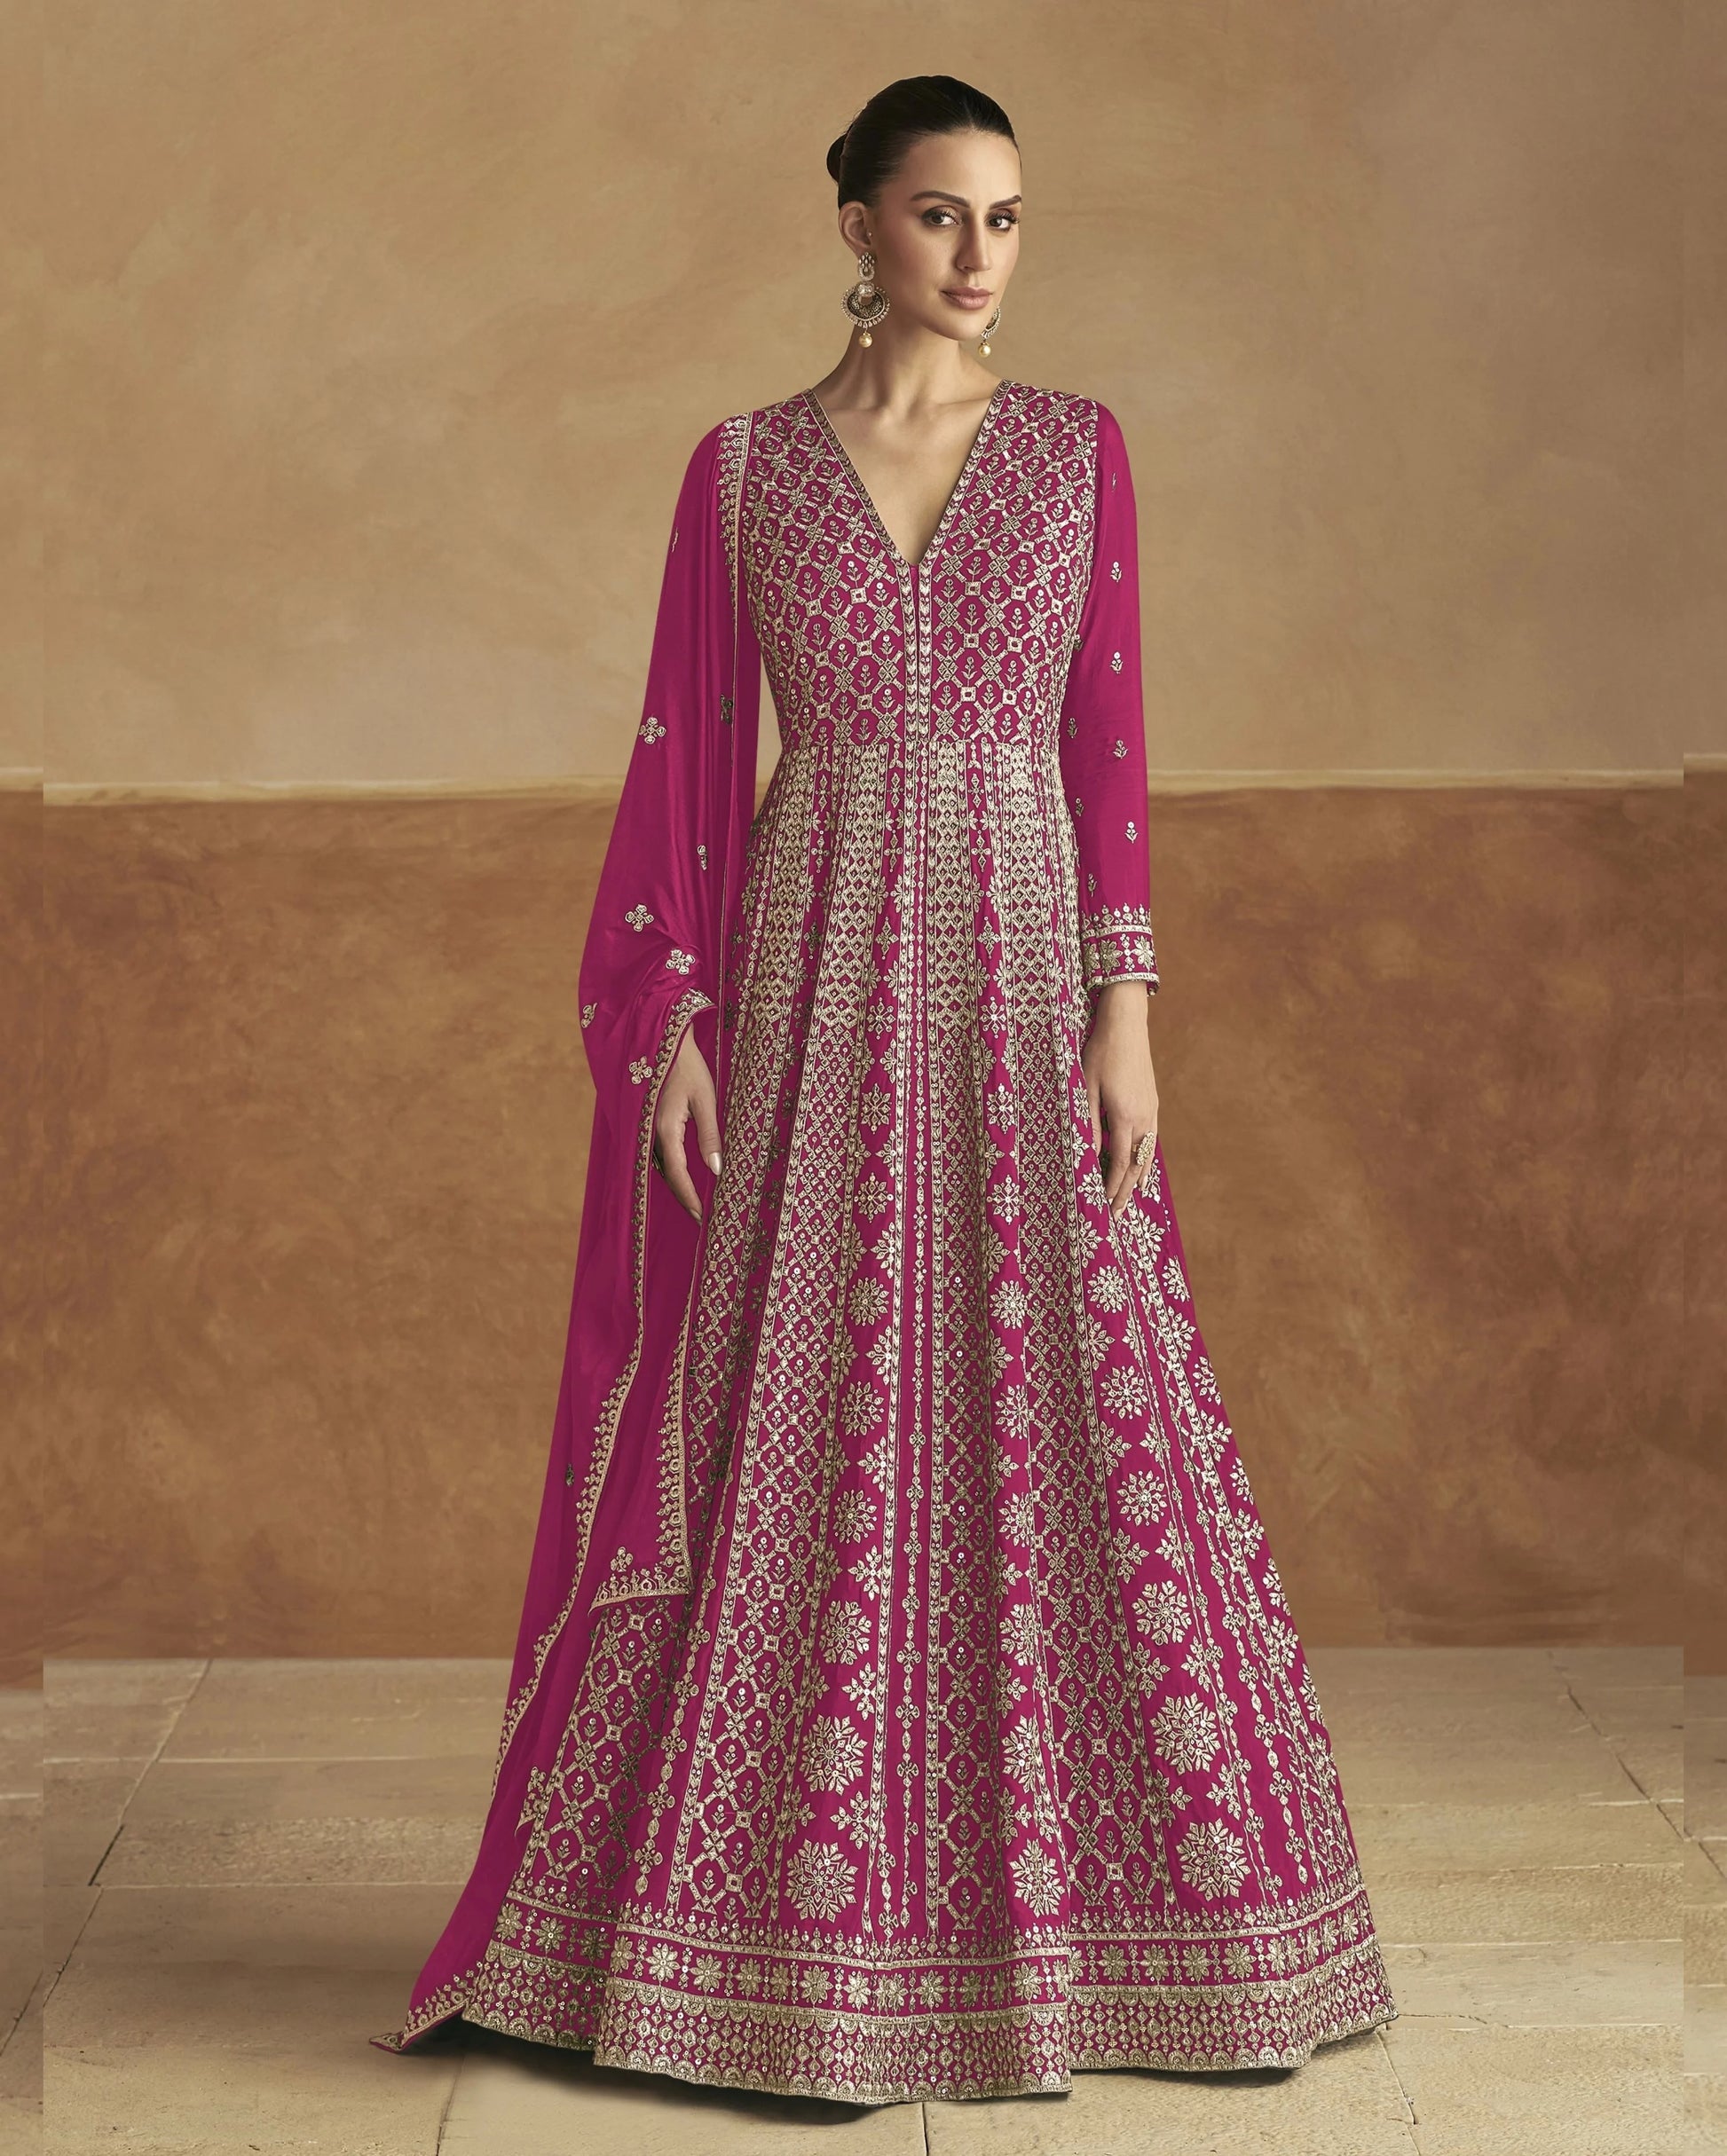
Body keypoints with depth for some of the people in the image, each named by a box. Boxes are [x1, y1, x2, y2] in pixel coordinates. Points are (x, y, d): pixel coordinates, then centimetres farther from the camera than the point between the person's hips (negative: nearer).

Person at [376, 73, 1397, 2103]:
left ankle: (1100, 1915, 14)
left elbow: (1107, 738, 4)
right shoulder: (741, 465, 6)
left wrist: (1125, 1002, -5)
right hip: (815, 969, -1)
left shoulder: (1077, 445, 8)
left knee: (1072, 1420, 0)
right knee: (798, 1439, 1)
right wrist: (674, 1026, -4)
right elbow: (684, 755, 4)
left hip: (1022, 962, 1)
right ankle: (795, 1930, 14)